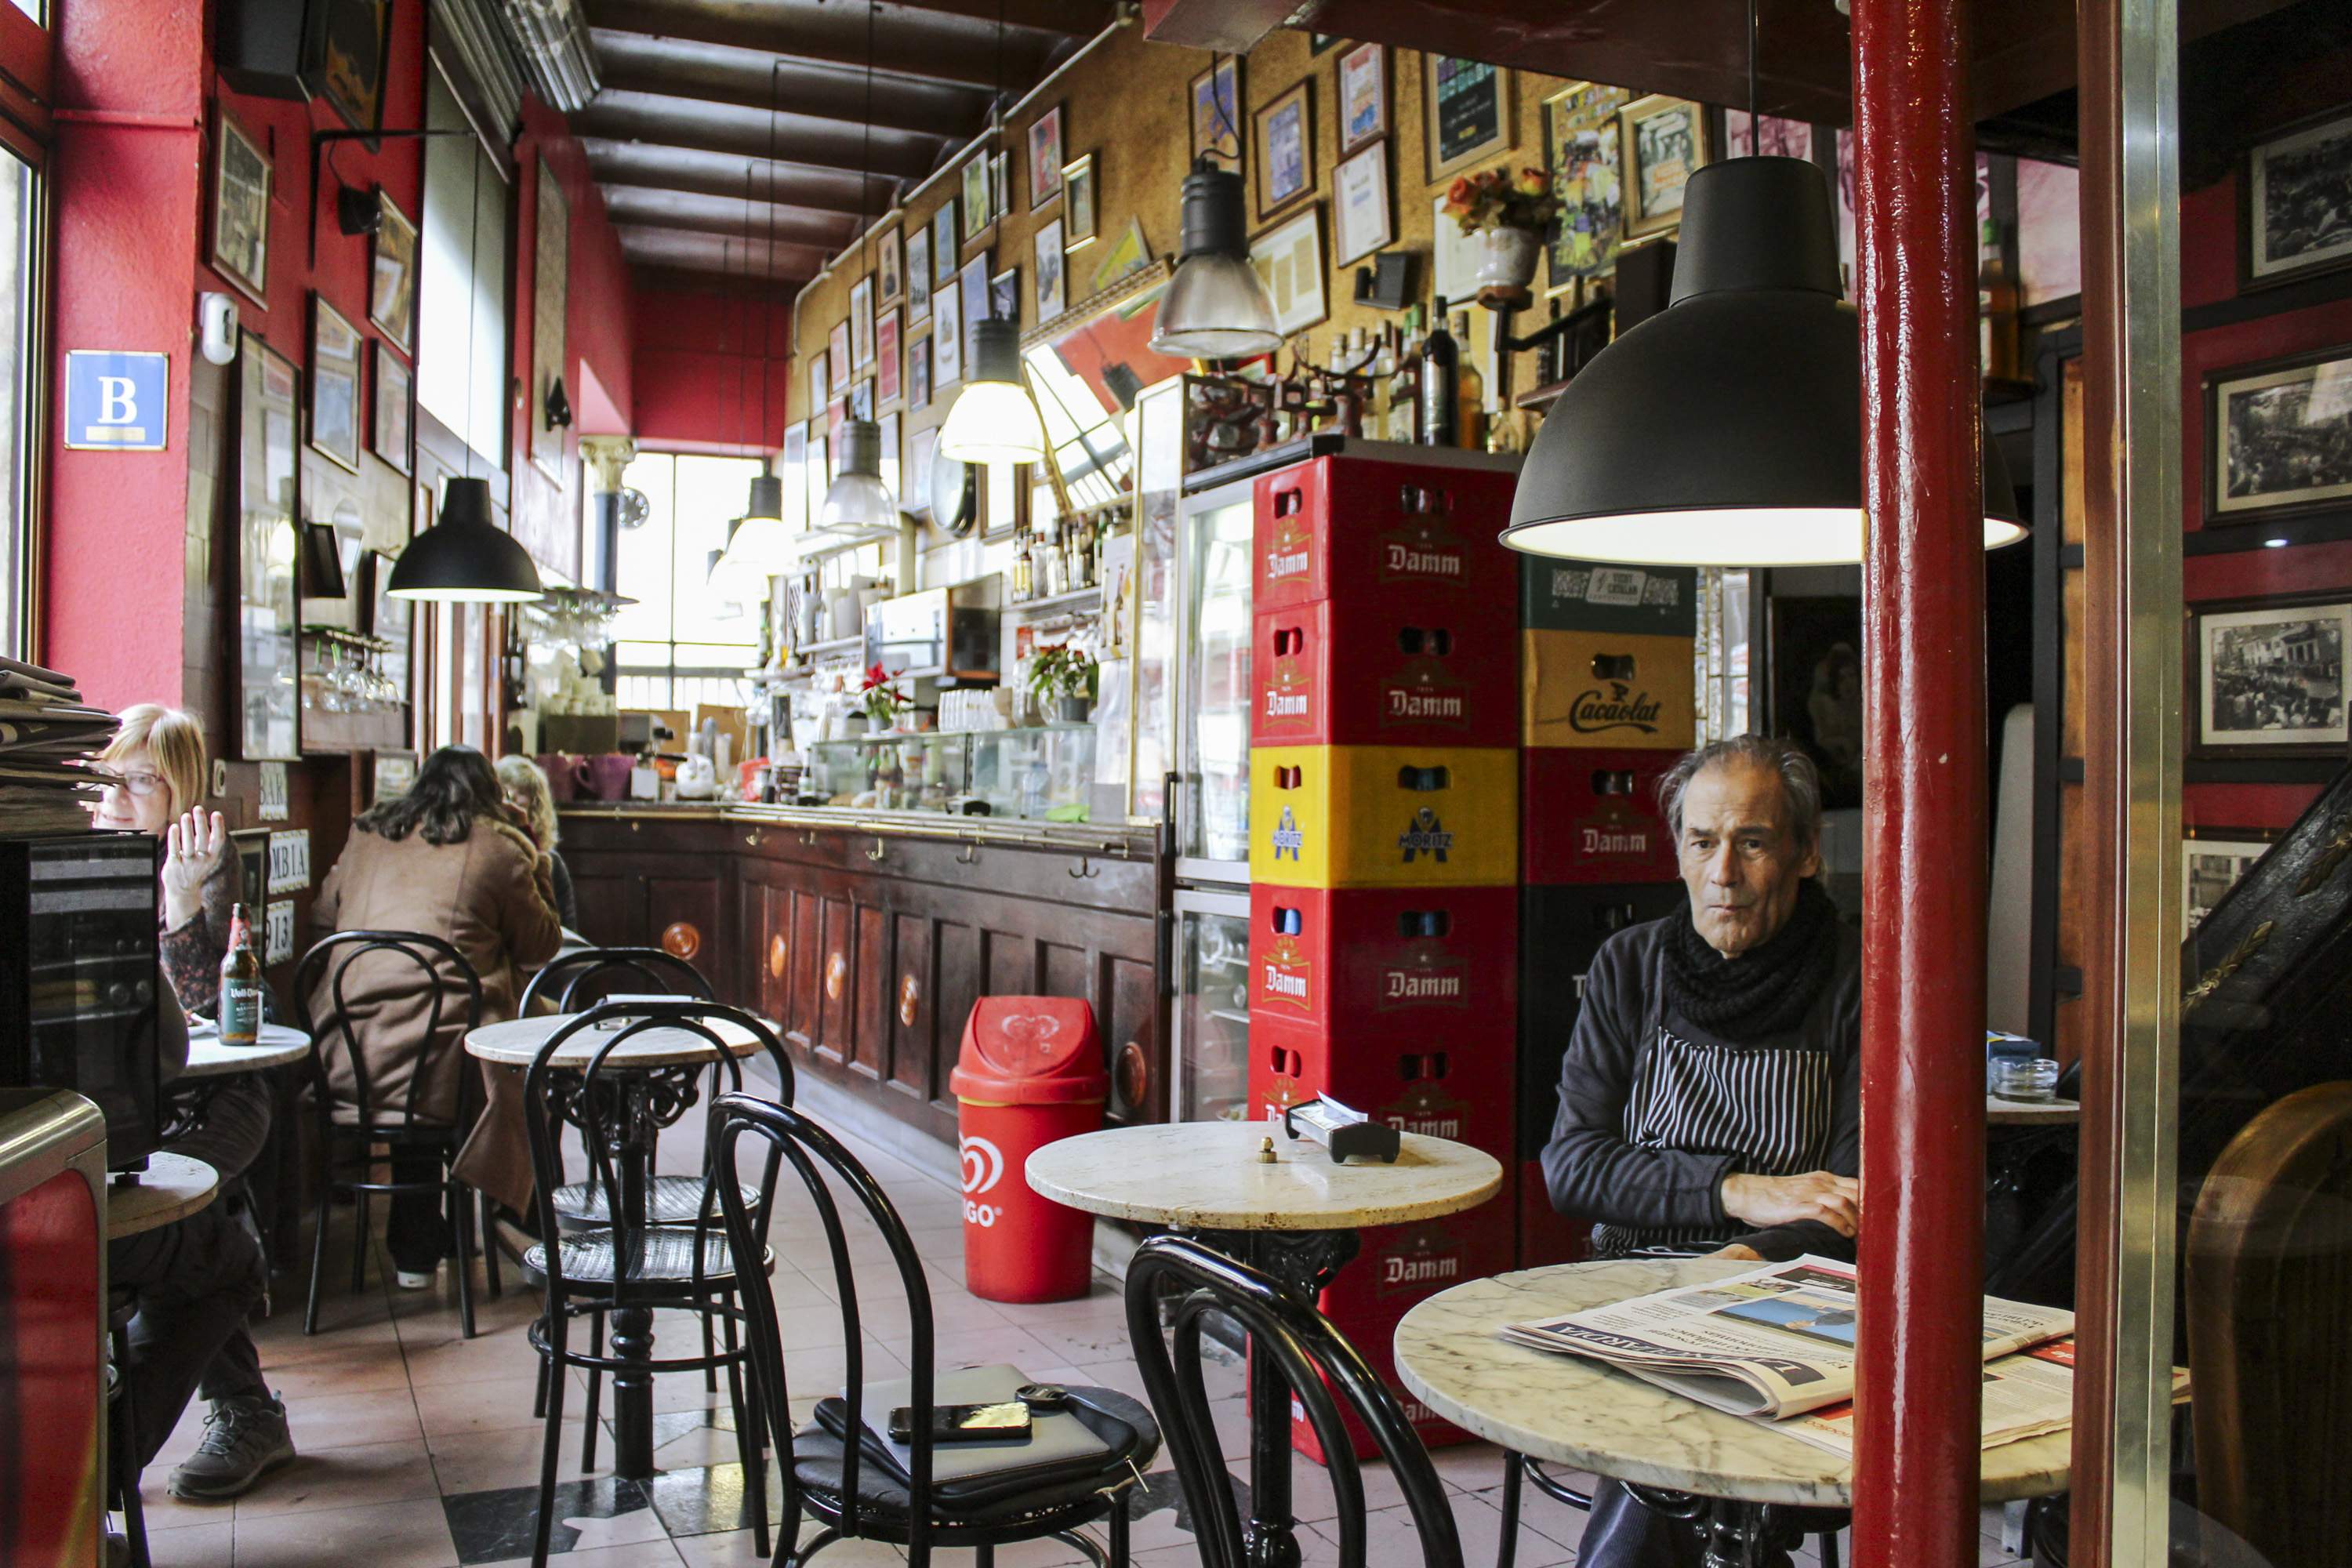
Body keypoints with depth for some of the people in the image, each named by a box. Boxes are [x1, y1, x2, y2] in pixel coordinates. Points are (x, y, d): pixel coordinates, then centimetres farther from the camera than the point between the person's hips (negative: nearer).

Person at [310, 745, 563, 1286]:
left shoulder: (367, 836, 15)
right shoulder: (498, 849, 1)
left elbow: (322, 915, 28)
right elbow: (542, 945, 10)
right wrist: (533, 860, 18)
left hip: (344, 1063, 5)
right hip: (438, 1068, -5)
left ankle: (415, 1249, 36)